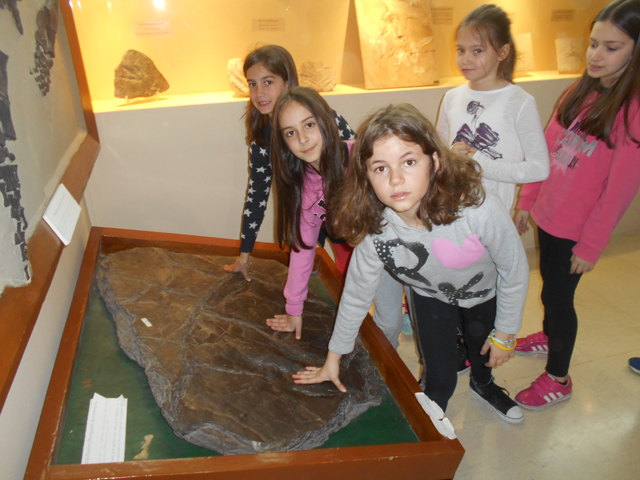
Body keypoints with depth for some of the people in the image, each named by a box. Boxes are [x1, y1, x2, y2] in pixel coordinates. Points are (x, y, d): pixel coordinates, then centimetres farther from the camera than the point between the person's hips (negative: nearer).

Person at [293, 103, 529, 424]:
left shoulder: (480, 210, -42)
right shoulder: (374, 232, -34)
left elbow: (515, 271, -22)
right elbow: (355, 296, -16)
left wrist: (505, 333, -9)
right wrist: (333, 359, -4)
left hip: (484, 291, 0)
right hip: (430, 297, 0)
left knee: (485, 352, 25)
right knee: (439, 379, 5)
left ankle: (483, 384, 63)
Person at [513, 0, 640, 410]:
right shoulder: (579, 94, 3)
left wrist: (592, 246, -14)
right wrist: (527, 201, 9)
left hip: (576, 228, -6)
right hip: (547, 215, 6)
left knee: (558, 296, 5)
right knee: (550, 284, 23)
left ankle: (558, 379, 25)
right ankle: (548, 336, 49)